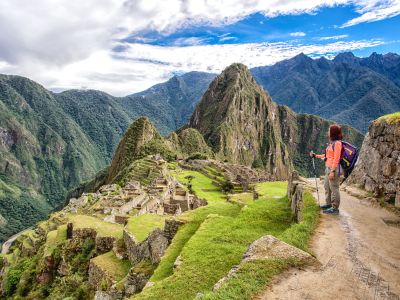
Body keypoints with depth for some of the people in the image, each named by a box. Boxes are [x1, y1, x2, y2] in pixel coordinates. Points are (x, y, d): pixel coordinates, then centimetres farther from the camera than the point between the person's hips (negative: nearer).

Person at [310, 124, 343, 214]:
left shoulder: (337, 143, -13)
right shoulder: (331, 143, 14)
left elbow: (336, 159, -18)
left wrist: (332, 171, -21)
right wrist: (315, 155, 21)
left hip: (333, 169, -10)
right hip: (328, 168, 10)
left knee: (334, 188, -4)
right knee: (327, 186, 17)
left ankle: (335, 208, 3)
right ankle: (329, 204, 29)